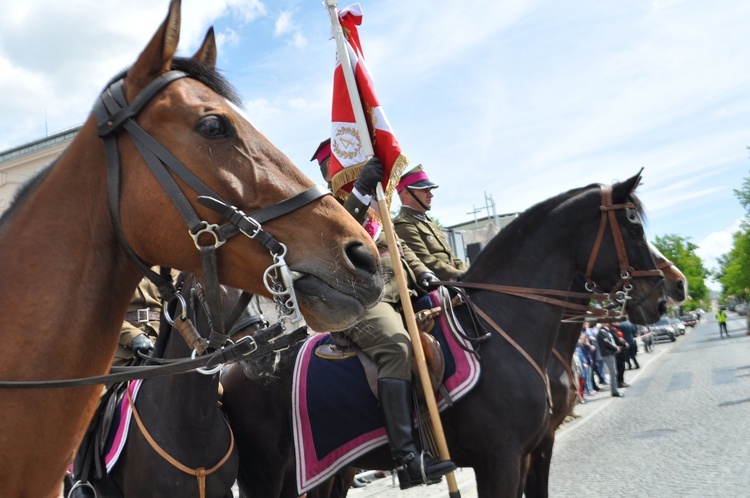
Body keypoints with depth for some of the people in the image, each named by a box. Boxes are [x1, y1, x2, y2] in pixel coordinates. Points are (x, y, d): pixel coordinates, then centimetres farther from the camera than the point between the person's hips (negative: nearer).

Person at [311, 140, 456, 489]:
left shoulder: (373, 207, 28)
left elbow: (396, 246, 28)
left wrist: (422, 272, 11)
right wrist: (361, 191, -22)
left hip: (398, 295, 9)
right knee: (397, 346, -33)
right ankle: (406, 457, -37)